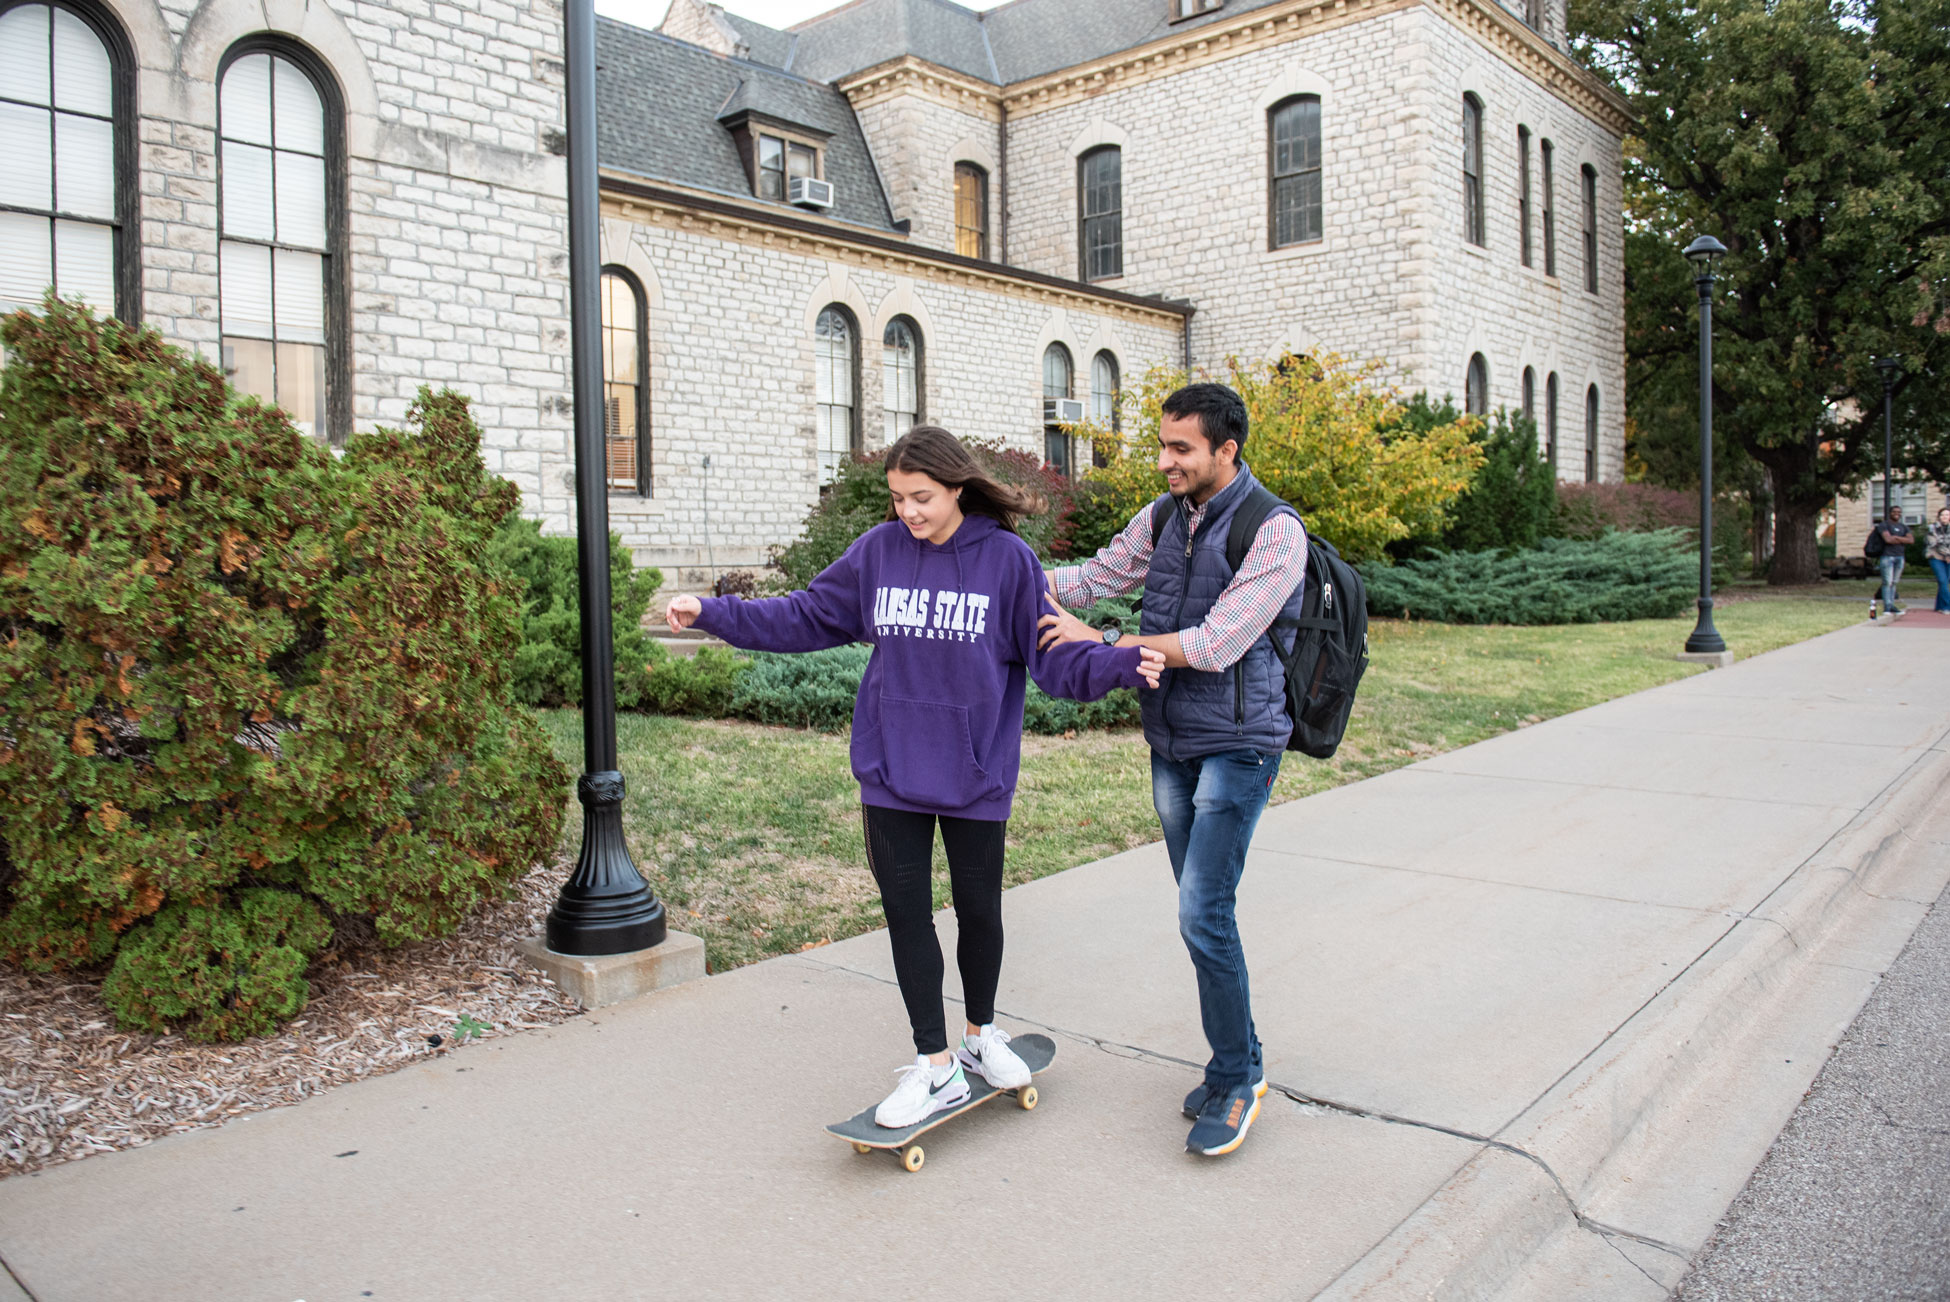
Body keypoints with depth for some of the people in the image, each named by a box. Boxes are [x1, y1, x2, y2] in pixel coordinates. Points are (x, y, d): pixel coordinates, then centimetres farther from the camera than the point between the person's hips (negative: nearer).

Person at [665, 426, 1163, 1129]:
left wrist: (1122, 663, -25)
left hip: (975, 775, -2)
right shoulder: (878, 551, -2)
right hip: (891, 774, 2)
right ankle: (935, 1067, 20)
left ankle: (981, 1034, 38)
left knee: (979, 909, 12)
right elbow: (807, 617, 7)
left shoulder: (1007, 559, -8)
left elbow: (1052, 655, -8)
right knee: (907, 913, 6)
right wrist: (713, 613, 1)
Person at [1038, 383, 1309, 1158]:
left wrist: (1102, 642, -18)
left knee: (1203, 913, -11)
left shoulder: (1274, 531, -16)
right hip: (1170, 744, 7)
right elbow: (1098, 576, 13)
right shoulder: (1165, 517, 7)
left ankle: (1235, 1078, 8)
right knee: (1202, 912, 13)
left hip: (1236, 746, -7)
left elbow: (1214, 645, -22)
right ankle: (1238, 1063, 28)